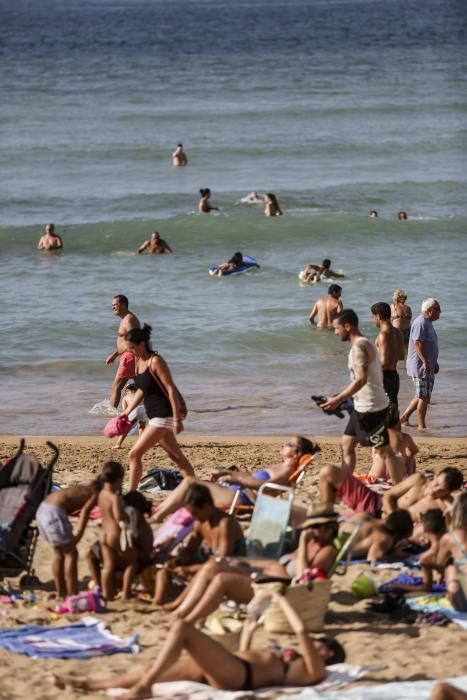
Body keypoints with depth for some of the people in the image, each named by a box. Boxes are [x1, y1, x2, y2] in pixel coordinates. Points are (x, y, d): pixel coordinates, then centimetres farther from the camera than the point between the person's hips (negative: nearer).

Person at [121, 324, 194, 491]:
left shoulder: (155, 361, -17)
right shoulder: (138, 361, 8)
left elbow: (171, 389, -19)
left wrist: (177, 418, -22)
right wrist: (127, 411, 16)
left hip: (164, 415, -9)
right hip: (155, 415, 9)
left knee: (134, 454, -10)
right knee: (177, 457, 15)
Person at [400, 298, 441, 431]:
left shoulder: (427, 323, 16)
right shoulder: (421, 323, -17)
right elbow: (418, 344, -24)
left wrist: (434, 363, 24)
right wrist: (425, 361, -28)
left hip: (428, 366, 11)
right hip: (420, 366, -11)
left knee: (423, 396, 15)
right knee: (423, 397, -5)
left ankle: (404, 417, 22)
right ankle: (421, 426, 1)